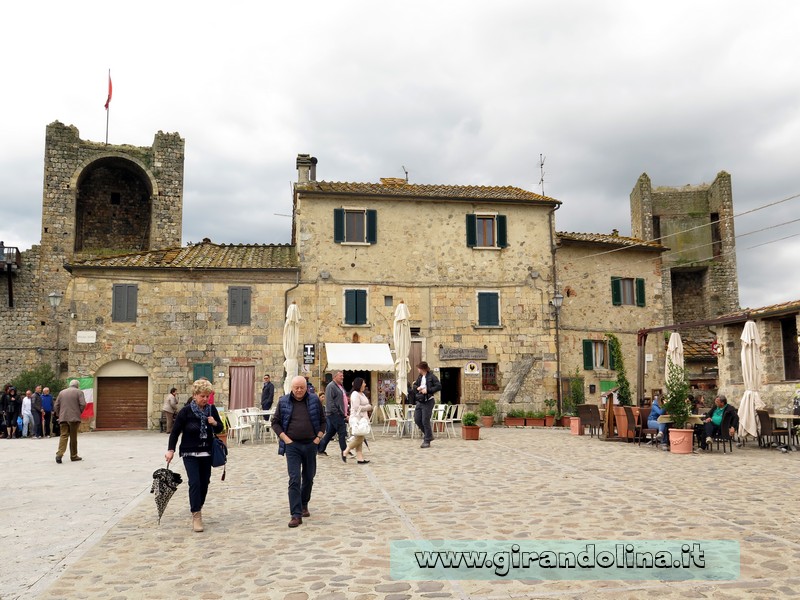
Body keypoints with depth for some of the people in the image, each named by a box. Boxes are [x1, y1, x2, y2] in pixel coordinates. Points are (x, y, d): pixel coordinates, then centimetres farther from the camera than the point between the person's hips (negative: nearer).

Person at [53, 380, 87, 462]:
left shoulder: (61, 392, 12)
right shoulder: (79, 392, 0)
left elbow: (56, 406, 10)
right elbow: (83, 404, -11)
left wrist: (58, 415, 16)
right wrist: (79, 412, 5)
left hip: (63, 418, 3)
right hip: (74, 418, -3)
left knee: (63, 436, 1)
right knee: (73, 437, 5)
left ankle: (59, 454, -16)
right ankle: (73, 456, 12)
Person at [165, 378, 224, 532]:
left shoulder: (212, 409, 0)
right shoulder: (186, 411, -11)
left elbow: (220, 429, 9)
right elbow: (175, 431, -6)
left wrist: (215, 423, -13)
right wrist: (171, 450, -14)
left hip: (206, 453, 4)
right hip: (190, 454, -4)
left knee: (204, 483, 9)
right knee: (195, 483, -13)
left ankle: (198, 507, 30)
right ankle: (196, 515, -8)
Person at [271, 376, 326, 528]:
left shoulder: (314, 400, 2)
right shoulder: (283, 402, -1)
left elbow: (322, 420, 9)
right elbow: (275, 422, 4)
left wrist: (318, 438, -1)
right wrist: (285, 439, -6)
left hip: (310, 444, 2)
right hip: (292, 445, -2)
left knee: (309, 478, 14)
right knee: (294, 480, -8)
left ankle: (304, 505, 35)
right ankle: (296, 515, -7)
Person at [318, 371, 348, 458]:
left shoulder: (340, 386, 20)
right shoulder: (331, 386, -11)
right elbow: (329, 401, -18)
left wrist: (345, 412, 20)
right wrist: (336, 411, -21)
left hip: (340, 414, 10)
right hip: (335, 414, -10)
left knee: (330, 433, 13)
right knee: (342, 432, -8)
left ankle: (320, 449, 21)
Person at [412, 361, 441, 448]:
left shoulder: (432, 377, -10)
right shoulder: (420, 377, 13)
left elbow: (439, 386, -19)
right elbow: (415, 385, 26)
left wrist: (427, 390, -20)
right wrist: (417, 388, 2)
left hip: (428, 402, -8)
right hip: (419, 401, 8)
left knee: (425, 421, -7)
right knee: (417, 419, 7)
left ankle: (427, 441, 3)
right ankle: (428, 434, 27)